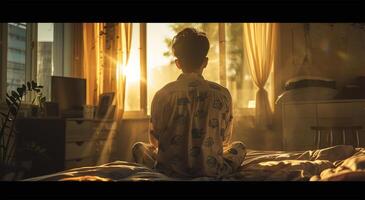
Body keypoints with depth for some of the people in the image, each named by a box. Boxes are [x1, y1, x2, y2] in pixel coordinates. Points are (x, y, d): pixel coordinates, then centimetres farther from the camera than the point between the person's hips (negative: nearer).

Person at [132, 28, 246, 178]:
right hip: (211, 171, 1)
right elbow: (225, 139, 7)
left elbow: (154, 140, 5)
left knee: (139, 147, 28)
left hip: (170, 171, 0)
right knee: (239, 147, 29)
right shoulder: (222, 94, -7)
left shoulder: (163, 95, -8)